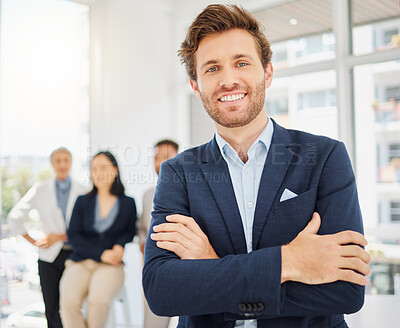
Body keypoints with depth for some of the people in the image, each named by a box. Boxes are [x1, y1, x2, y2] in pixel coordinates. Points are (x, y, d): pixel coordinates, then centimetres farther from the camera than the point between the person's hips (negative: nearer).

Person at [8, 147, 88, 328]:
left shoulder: (82, 191, 2)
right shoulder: (40, 189, 5)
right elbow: (14, 217, 10)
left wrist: (60, 237, -8)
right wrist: (33, 241, 8)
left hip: (75, 254, -1)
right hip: (49, 257, 2)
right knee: (51, 310, 6)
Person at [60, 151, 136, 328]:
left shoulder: (127, 203, 8)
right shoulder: (83, 201, 10)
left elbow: (130, 231, 20)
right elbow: (73, 235, 6)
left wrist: (120, 245, -4)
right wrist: (101, 253, -7)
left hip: (110, 265, -1)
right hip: (79, 262, 1)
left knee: (98, 300, -32)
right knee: (68, 302, -28)